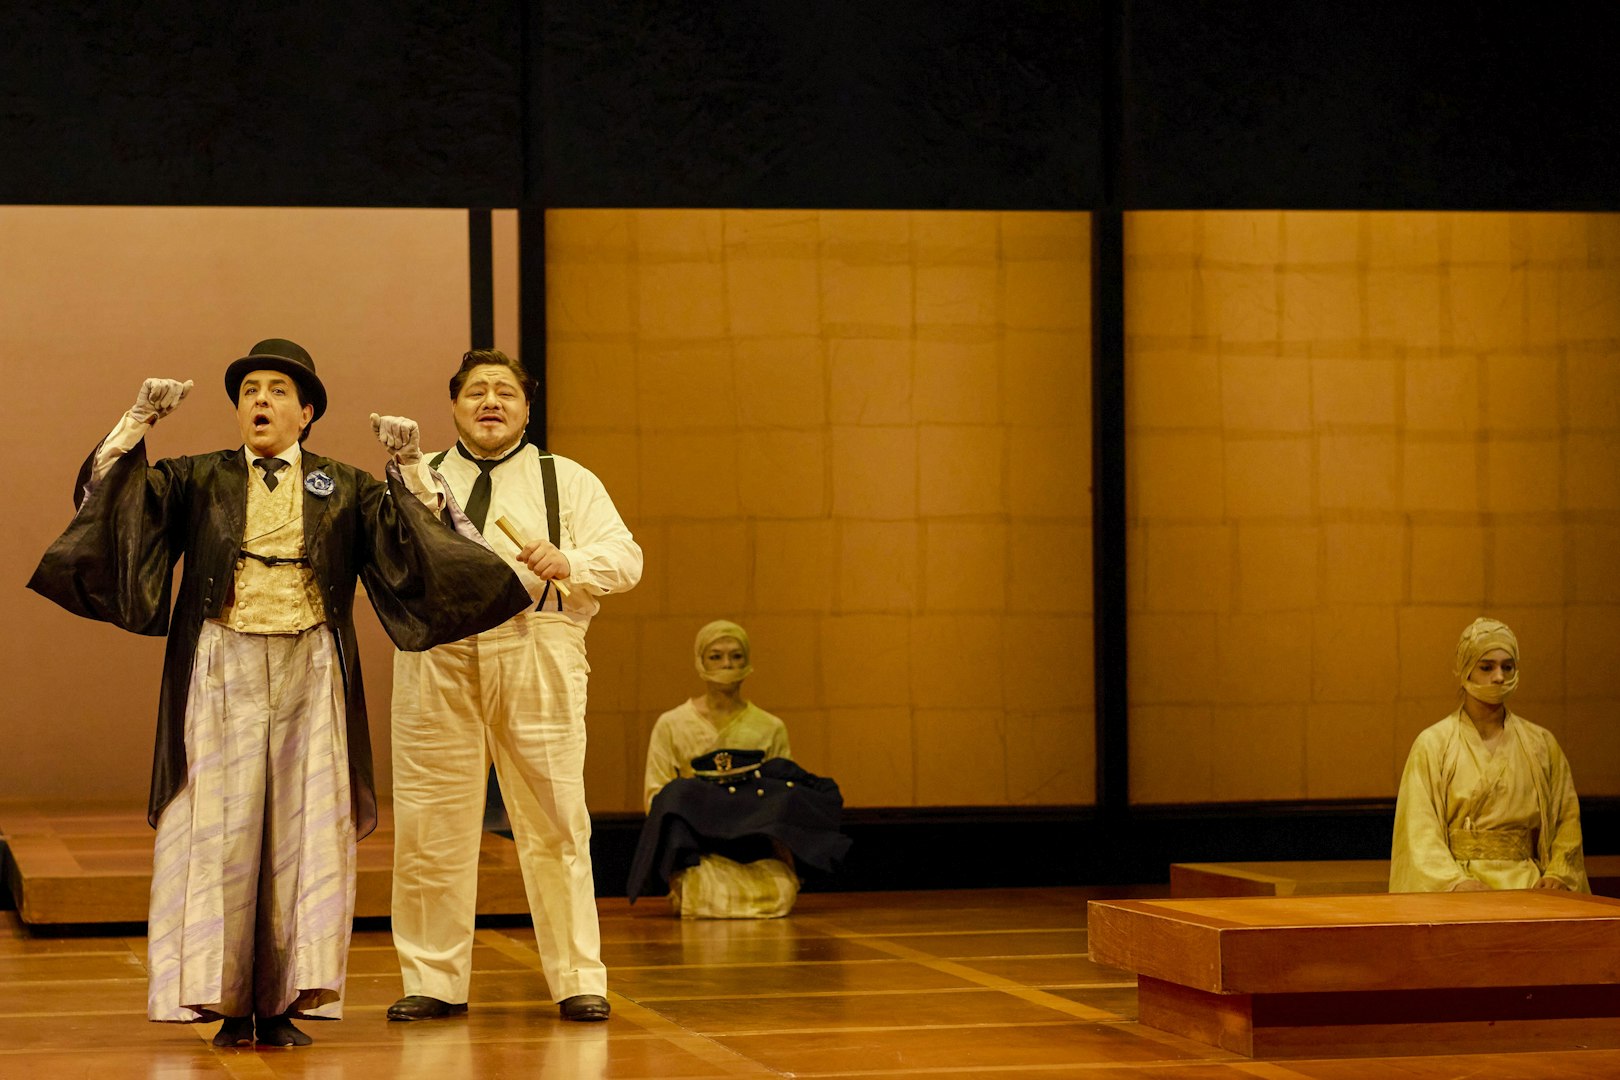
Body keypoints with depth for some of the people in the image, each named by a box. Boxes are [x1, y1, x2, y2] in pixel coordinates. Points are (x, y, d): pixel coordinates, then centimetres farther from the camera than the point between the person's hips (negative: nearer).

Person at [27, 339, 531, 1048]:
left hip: (310, 673, 1)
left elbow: (415, 543, 6)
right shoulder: (197, 479, 10)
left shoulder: (345, 488, 13)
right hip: (222, 671, -1)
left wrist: (405, 469, -4)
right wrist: (139, 421, -6)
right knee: (222, 829, -3)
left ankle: (283, 1004, 1)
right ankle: (230, 1004, 0)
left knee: (301, 830, -2)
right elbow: (103, 495, 2)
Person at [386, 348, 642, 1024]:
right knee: (430, 827, 1)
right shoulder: (416, 478, 19)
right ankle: (435, 981, 11)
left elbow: (625, 558, 6)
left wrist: (567, 562, -13)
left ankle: (578, 981, 3)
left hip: (536, 655, -1)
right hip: (437, 658, 1)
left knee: (555, 823, -4)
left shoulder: (568, 481, 15)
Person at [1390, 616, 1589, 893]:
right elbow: (1421, 830, -3)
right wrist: (1454, 881, -18)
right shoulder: (1433, 744, 3)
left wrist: (1558, 874, -3)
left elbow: (1567, 818, 14)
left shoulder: (1540, 744, 13)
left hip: (1524, 881, 2)